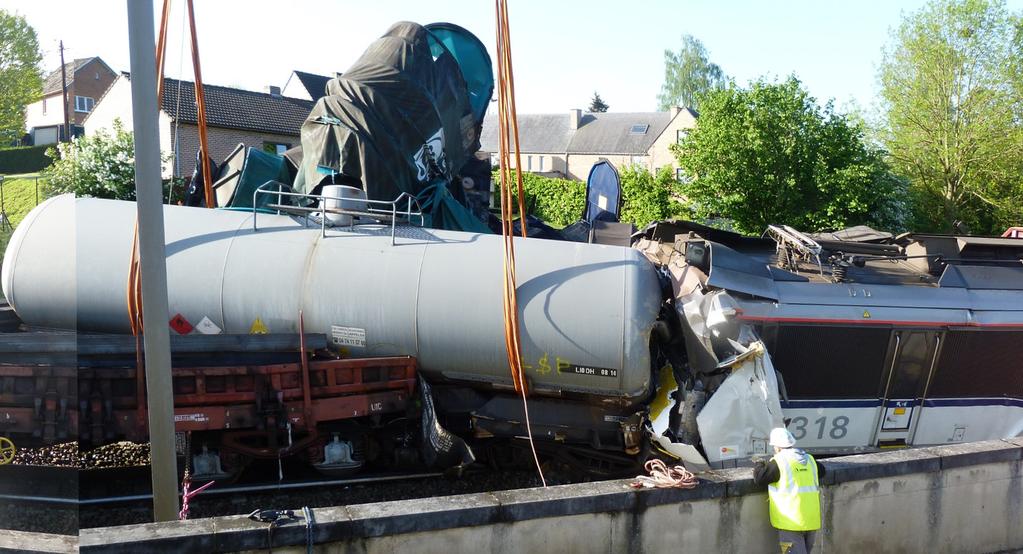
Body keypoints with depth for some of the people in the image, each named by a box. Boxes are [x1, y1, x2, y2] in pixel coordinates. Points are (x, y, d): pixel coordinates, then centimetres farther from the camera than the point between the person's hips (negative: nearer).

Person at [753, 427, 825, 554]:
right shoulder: (809, 459, 10)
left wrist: (759, 465, 9)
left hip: (792, 521, -6)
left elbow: (759, 478, -9)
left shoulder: (779, 461, -10)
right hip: (812, 519, 6)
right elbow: (821, 471, 29)